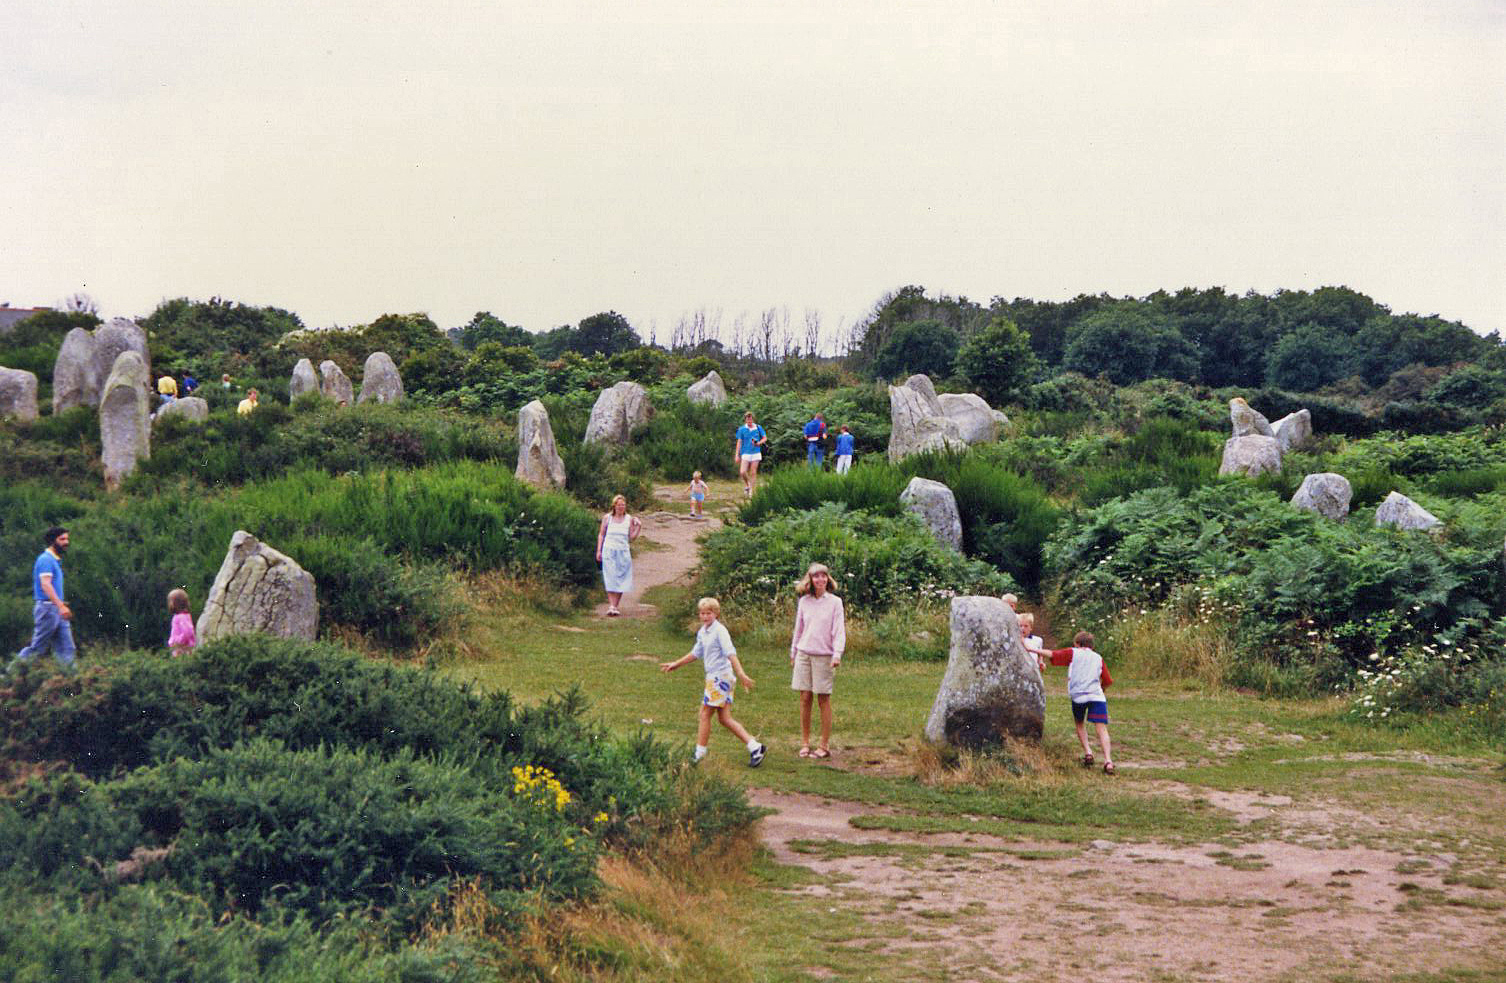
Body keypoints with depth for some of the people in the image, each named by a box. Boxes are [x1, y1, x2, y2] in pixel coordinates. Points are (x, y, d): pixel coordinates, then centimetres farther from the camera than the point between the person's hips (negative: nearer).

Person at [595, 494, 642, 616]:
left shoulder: (629, 519, 5)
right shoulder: (607, 518, 4)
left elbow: (632, 537, 6)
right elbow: (601, 534, 8)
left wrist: (638, 527, -7)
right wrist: (599, 550, 3)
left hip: (623, 553, 1)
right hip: (609, 551, -1)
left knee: (621, 579, 0)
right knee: (611, 579, -9)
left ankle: (616, 605, 8)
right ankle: (611, 606, -13)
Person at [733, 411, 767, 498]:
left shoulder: (758, 428, 3)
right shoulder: (741, 429, 2)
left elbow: (765, 438, 10)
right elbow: (739, 442, 4)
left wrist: (759, 443, -12)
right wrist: (737, 455, -1)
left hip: (756, 453, 0)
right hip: (745, 453, 0)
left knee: (753, 473, 0)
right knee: (742, 472, -11)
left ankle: (752, 491, 11)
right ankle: (747, 485, 17)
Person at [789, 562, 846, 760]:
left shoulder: (835, 602, -1)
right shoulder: (804, 602, 8)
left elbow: (839, 630, -5)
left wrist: (837, 654, -16)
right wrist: (793, 653, 18)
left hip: (824, 656, -3)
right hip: (804, 654, 3)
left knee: (824, 699, 0)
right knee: (805, 698, 3)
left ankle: (824, 746, 5)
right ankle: (805, 743, 10)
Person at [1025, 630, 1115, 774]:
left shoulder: (1073, 653, 12)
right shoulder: (1098, 658, 20)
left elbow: (1052, 654, 3)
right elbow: (1109, 681, 17)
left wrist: (1031, 649, 8)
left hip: (1078, 695, -1)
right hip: (1097, 695, 1)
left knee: (1079, 724, 23)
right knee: (1101, 728, -5)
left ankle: (1087, 752, 7)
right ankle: (1108, 760, -21)